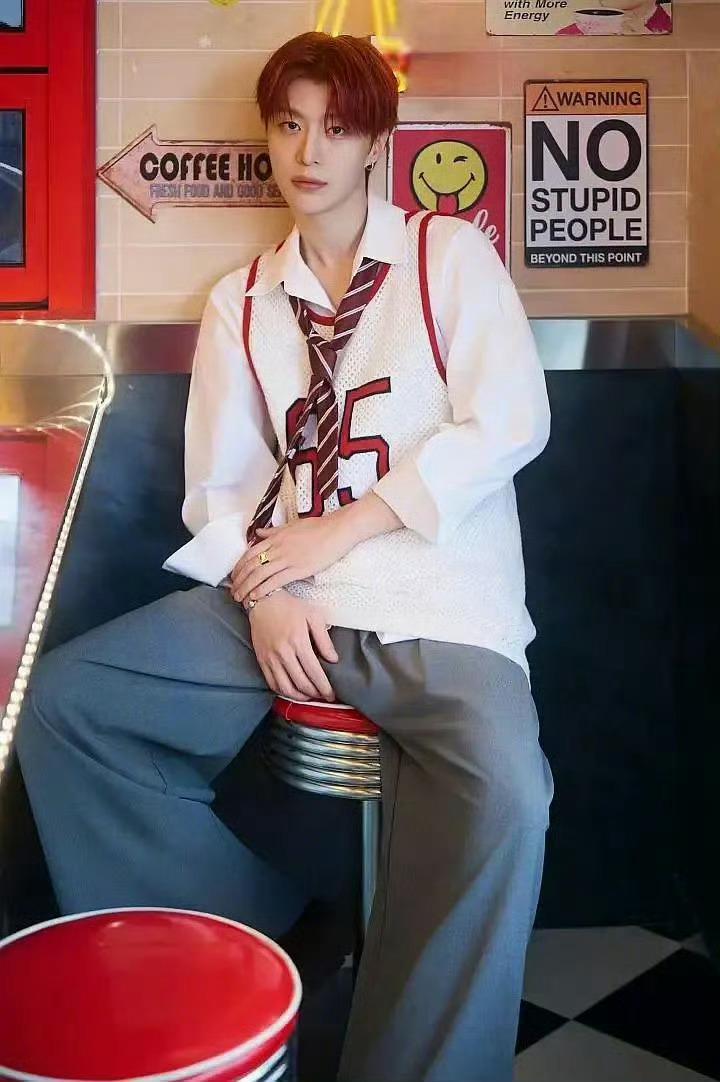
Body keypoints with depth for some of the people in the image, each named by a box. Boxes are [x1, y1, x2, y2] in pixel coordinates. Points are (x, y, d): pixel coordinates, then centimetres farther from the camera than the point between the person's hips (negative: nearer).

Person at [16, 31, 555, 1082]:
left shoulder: (451, 254, 8)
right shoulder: (241, 301, 17)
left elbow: (509, 423, -6)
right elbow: (219, 485, 11)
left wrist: (339, 528, -12)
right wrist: (260, 590, -10)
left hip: (438, 600, -3)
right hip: (279, 597, 4)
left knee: (503, 794, -33)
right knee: (67, 700, -13)